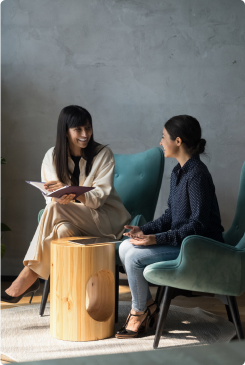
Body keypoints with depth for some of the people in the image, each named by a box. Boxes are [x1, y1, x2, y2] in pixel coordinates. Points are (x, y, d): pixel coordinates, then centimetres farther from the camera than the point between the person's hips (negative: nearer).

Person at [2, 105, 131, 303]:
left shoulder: (103, 154, -7)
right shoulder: (53, 156, 1)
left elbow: (99, 197, -17)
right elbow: (51, 197, -3)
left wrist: (71, 193, -37)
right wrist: (60, 196, -29)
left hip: (106, 216, -3)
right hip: (71, 219, 3)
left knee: (55, 209, -29)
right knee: (63, 229, -34)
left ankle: (29, 276, -24)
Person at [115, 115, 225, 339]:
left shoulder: (197, 174, -20)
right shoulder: (178, 172, 10)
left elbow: (198, 224, -23)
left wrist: (157, 239, -25)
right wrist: (145, 230, 2)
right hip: (181, 239, 10)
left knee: (135, 257, -19)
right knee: (125, 247, 0)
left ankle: (139, 313, 2)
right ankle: (148, 304, 9)